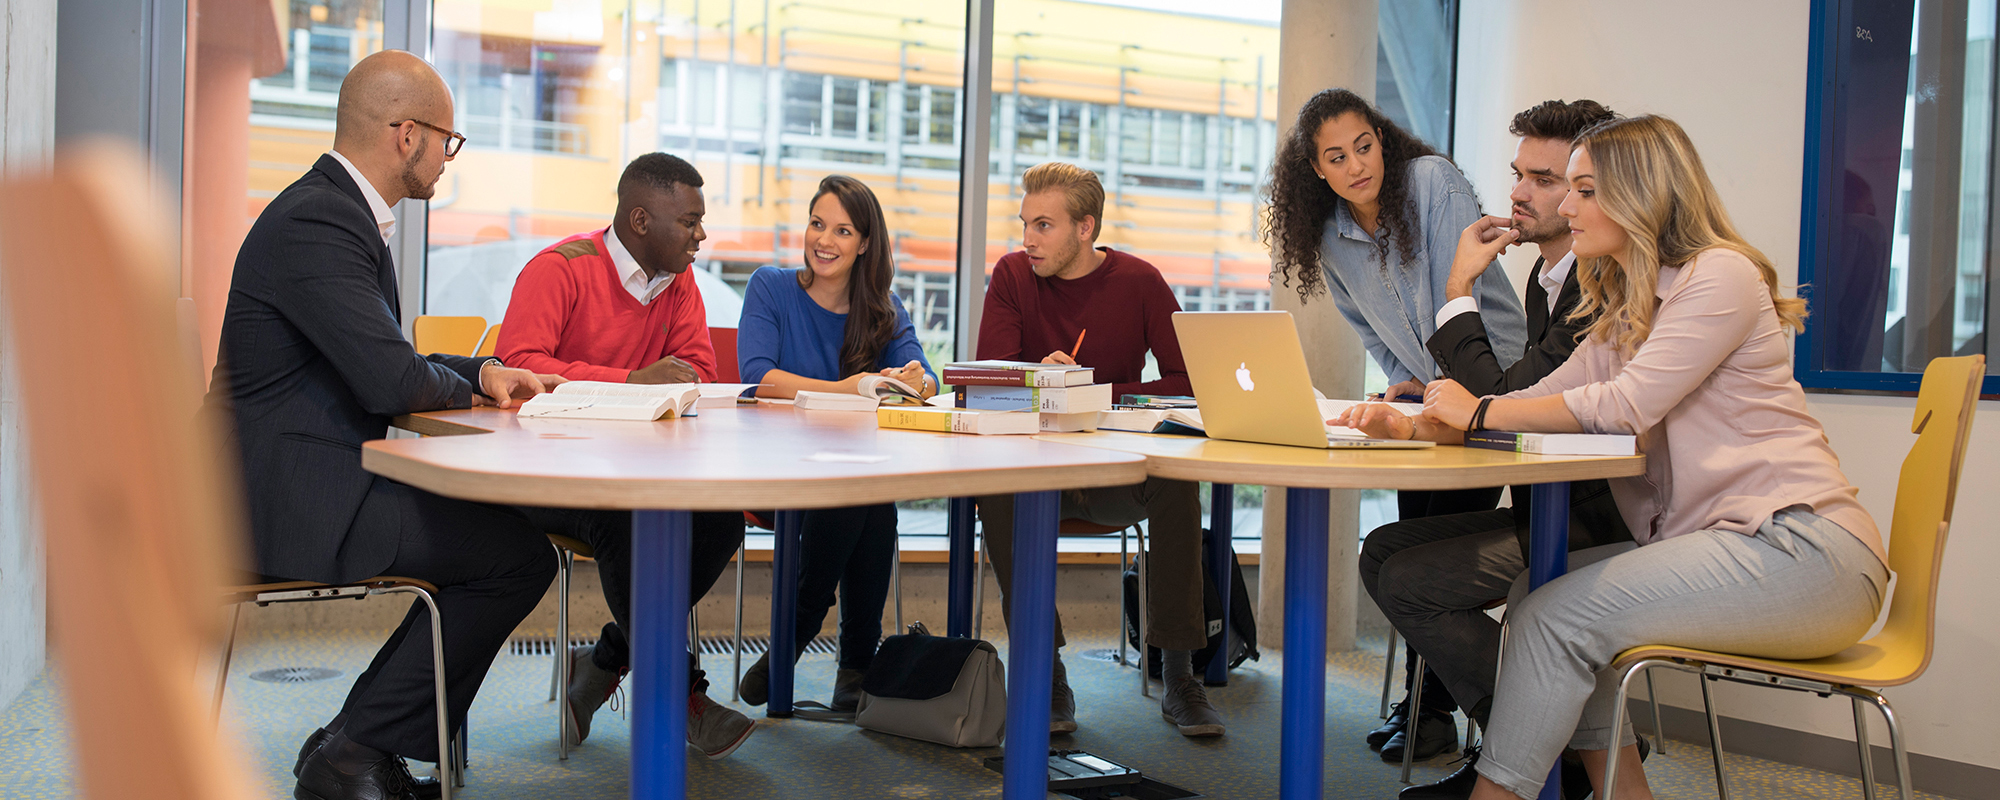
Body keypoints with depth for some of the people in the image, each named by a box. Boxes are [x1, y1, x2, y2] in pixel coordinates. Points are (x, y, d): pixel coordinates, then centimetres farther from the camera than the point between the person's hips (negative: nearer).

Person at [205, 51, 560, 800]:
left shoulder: (339, 210, 15)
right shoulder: (315, 222, -19)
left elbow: (379, 360, 23)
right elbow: (390, 379, -25)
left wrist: (483, 372, 9)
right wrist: (465, 391, -4)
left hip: (304, 481, 11)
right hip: (288, 494, -11)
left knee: (499, 528, 14)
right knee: (519, 553, -13)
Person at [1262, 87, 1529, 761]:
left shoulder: (1433, 181, -16)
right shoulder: (1329, 238, 2)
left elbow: (1458, 295, -21)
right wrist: (1404, 383, -2)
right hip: (1424, 397, 6)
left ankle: (1432, 707, 1)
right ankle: (1422, 698, 16)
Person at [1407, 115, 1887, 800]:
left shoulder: (1721, 275, -8)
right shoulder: (1624, 308, 21)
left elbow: (1627, 406, -17)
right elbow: (1545, 397, 10)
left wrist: (1481, 412, -11)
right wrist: (1426, 424, -7)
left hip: (1799, 549, -9)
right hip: (1714, 543, 9)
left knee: (1555, 617, -18)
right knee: (1534, 593, -2)